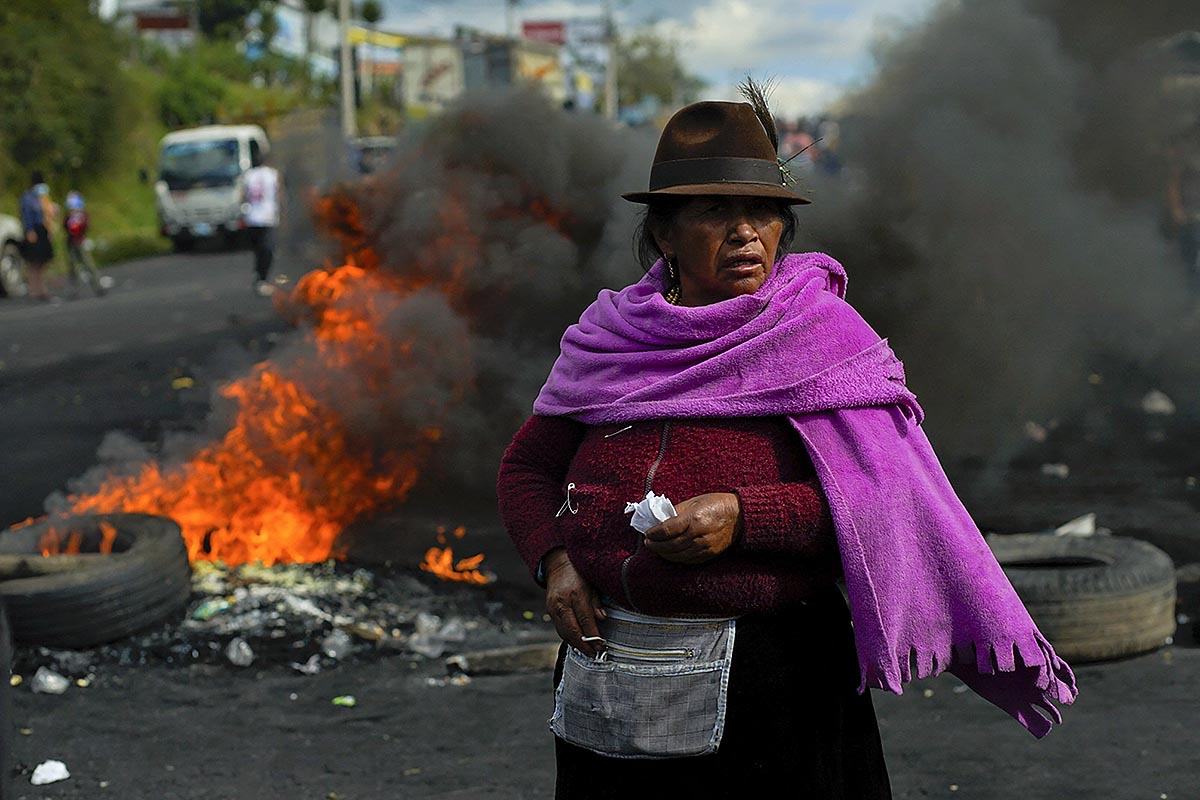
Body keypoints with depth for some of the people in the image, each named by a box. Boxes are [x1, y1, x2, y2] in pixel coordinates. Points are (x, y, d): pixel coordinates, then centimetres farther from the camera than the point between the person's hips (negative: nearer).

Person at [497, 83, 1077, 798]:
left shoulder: (826, 340, -5)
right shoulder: (611, 340, 5)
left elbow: (885, 498, -12)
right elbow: (527, 466, 14)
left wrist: (744, 518, -23)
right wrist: (554, 560, -5)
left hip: (772, 680, -3)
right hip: (608, 666, 3)